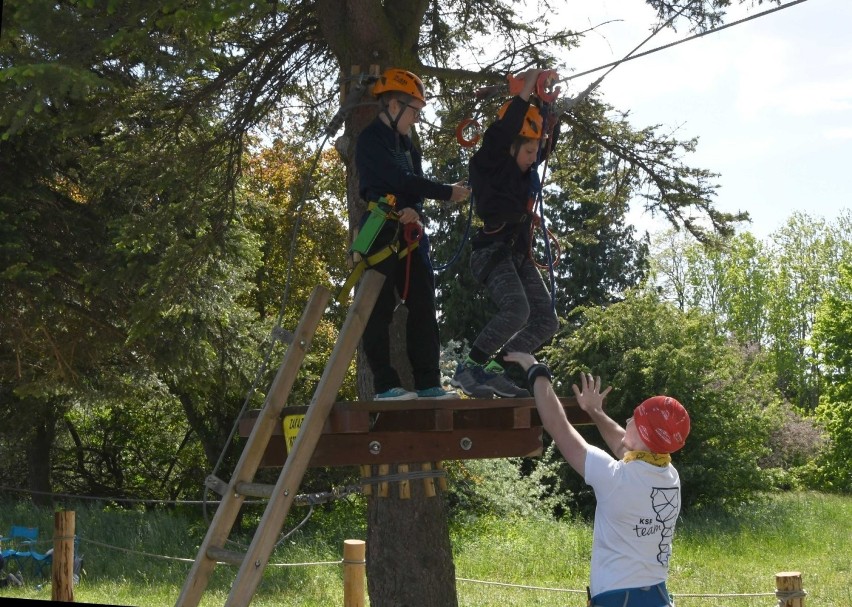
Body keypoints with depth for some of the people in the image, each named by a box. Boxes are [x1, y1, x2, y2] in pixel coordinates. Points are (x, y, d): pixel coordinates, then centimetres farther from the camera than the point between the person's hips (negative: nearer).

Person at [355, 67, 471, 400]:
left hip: (410, 232, 8)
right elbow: (400, 180, -15)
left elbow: (413, 183, 12)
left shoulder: (406, 143, 20)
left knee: (423, 306, 4)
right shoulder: (371, 139, -6)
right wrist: (447, 192, -10)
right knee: (380, 309, -5)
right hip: (381, 232, -8)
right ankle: (385, 385, -4)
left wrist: (415, 210, -11)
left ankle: (428, 382, 6)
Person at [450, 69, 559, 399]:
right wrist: (525, 91, -17)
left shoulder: (525, 170, 16)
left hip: (519, 254, 9)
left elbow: (548, 139, 23)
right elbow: (503, 131, -20)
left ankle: (493, 370, 3)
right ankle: (467, 369, -19)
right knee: (516, 310, -30)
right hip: (492, 250, -9)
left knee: (546, 321, 1)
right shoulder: (487, 163, -6)